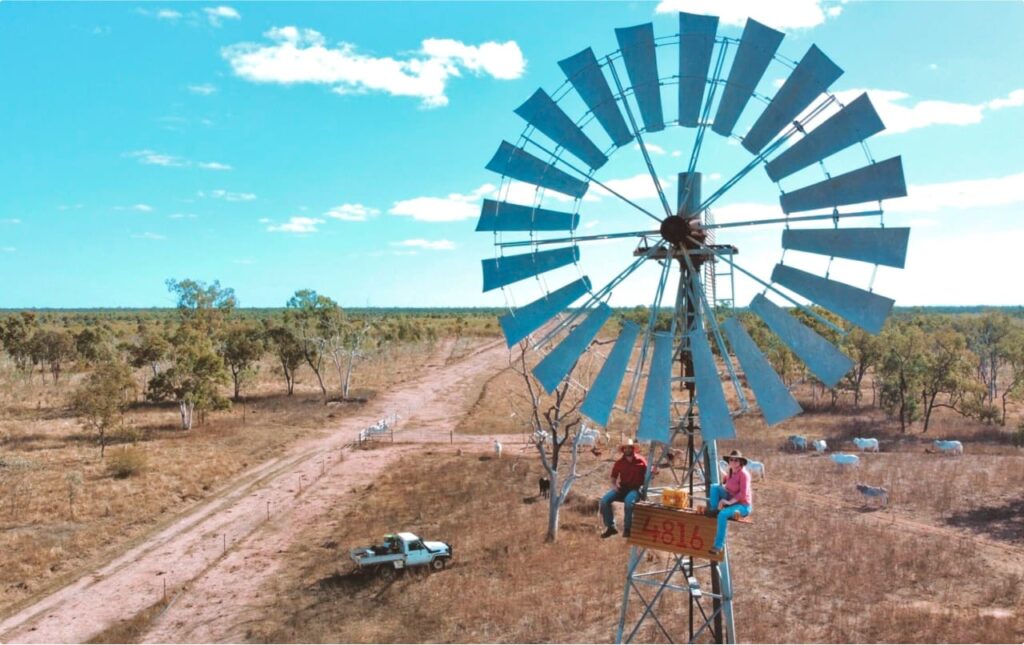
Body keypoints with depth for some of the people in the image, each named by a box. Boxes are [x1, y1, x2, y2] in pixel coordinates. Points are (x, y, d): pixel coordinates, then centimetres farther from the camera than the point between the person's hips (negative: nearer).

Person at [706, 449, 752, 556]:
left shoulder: (744, 474, -14)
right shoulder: (730, 473, 8)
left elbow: (743, 493, -21)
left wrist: (729, 501, -25)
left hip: (743, 506, -7)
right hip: (730, 501, 7)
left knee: (723, 514, -35)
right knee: (715, 487, -10)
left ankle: (719, 545, -31)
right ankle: (714, 510, -10)